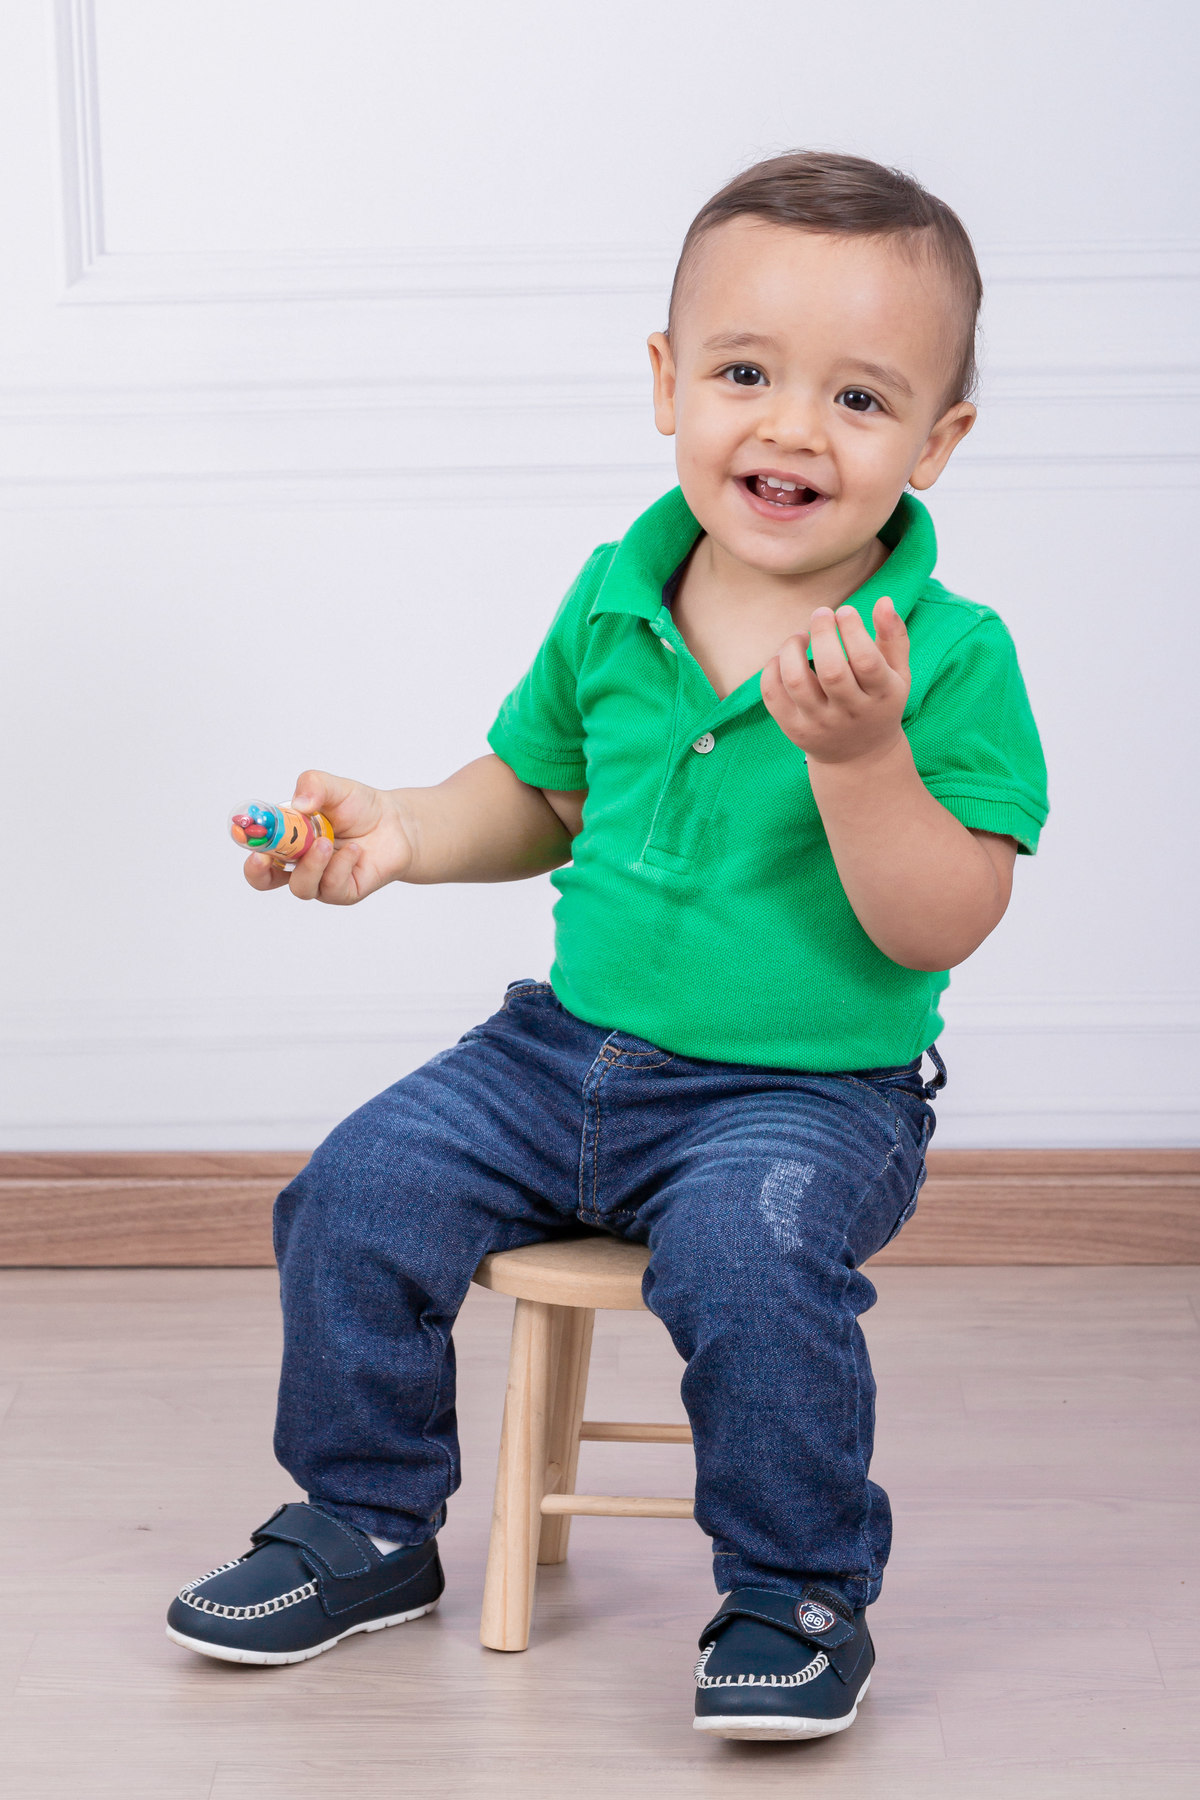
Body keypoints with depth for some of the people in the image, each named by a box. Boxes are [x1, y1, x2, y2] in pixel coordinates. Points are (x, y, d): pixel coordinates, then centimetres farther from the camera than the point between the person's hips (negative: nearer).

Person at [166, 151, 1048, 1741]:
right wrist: (406, 832, 1)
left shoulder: (950, 657, -14)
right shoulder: (612, 608, 2)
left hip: (810, 1090, -5)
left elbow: (937, 928, -18)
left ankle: (801, 1592, -9)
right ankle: (365, 1530, 16)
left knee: (744, 1252, -33)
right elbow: (541, 794, 19)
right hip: (570, 1052, 6)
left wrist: (857, 756, -31)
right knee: (361, 1191, -6)